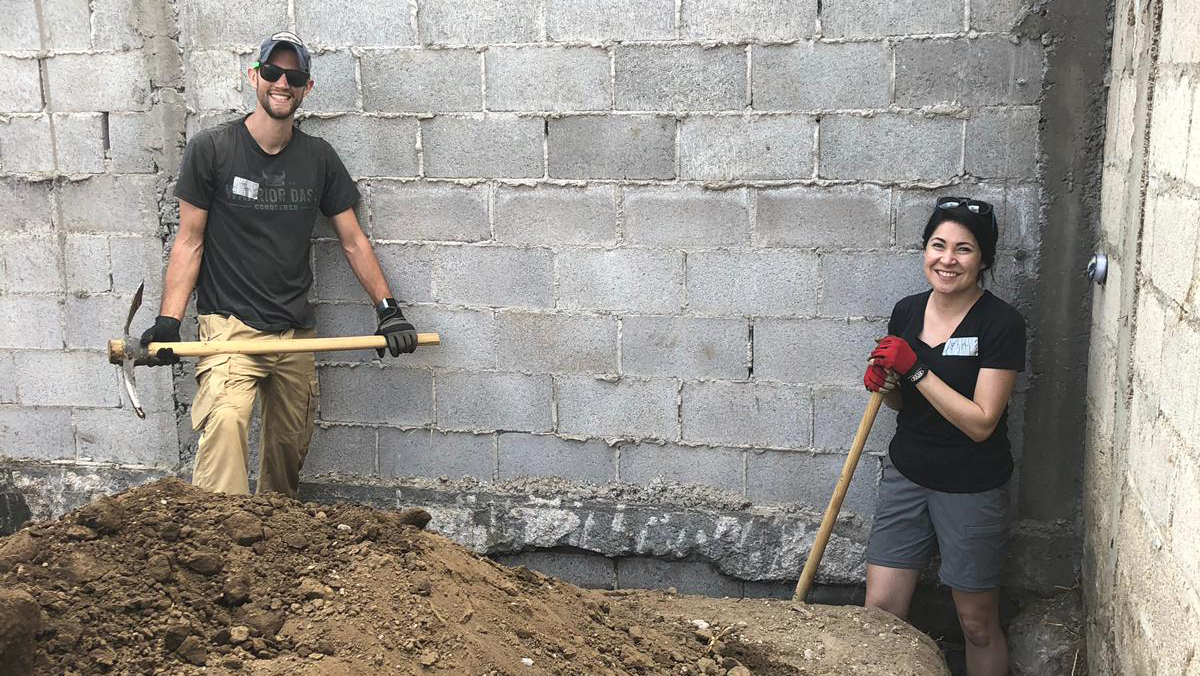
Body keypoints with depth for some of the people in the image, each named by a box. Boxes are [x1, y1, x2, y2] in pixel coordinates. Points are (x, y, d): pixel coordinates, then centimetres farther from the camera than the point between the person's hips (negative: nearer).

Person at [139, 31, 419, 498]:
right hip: (230, 325, -4)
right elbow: (189, 240, 0)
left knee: (289, 452, 10)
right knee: (224, 423, -28)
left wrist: (388, 309, 4)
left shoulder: (319, 158, 9)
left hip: (297, 333, 4)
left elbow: (352, 240, 13)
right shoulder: (211, 150, -1)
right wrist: (168, 320, -11)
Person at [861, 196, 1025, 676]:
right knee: (879, 610, 5)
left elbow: (981, 422, -19)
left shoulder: (1001, 323, -16)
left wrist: (915, 370, -22)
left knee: (977, 624, 11)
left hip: (972, 488, -4)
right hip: (906, 475, 5)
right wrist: (884, 385, -9)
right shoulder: (907, 312, 1)